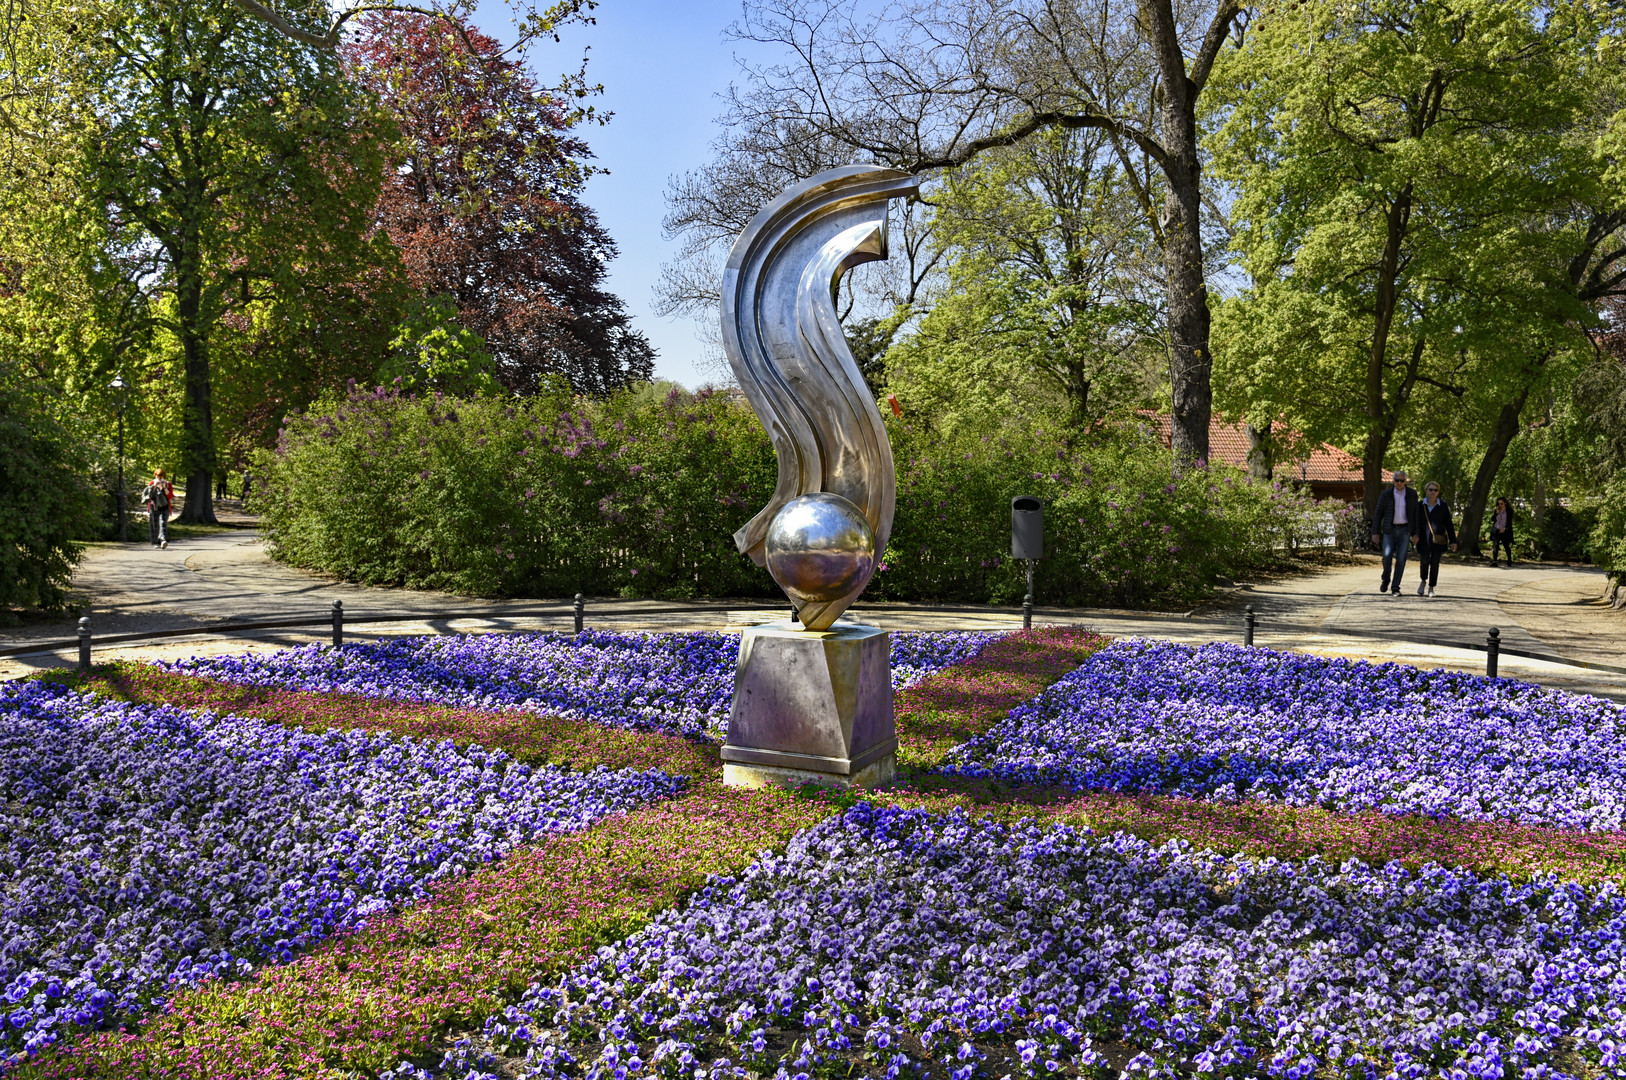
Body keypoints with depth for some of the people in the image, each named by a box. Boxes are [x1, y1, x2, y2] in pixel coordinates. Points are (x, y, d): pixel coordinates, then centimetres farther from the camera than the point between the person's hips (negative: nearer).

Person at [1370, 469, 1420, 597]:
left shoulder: (1412, 494, 1)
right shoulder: (1386, 494, -1)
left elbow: (1416, 514, 4)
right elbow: (1378, 514, 1)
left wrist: (1416, 534, -2)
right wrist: (1375, 532, -3)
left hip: (1405, 530, 0)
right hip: (1390, 530, 0)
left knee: (1401, 560, -5)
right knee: (1387, 556, -15)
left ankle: (1395, 588, 1)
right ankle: (1386, 580, 12)